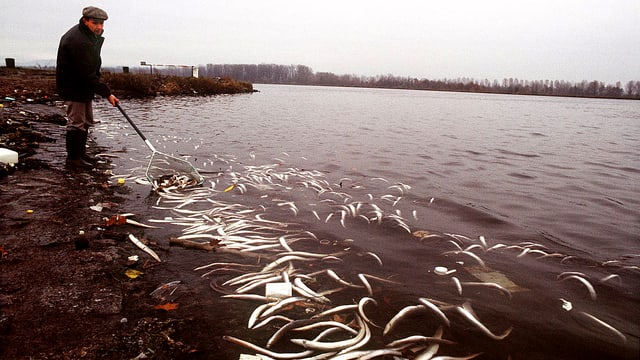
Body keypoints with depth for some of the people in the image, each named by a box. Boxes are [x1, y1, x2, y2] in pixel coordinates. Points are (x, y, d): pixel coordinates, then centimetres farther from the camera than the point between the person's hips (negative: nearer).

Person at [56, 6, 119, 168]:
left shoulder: (92, 36, 6)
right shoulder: (78, 41, -26)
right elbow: (87, 75, -28)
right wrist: (107, 93, -27)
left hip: (84, 86, 10)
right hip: (73, 87, -10)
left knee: (86, 121, 16)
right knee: (77, 122, -6)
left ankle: (80, 153, 28)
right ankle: (73, 157, 4)